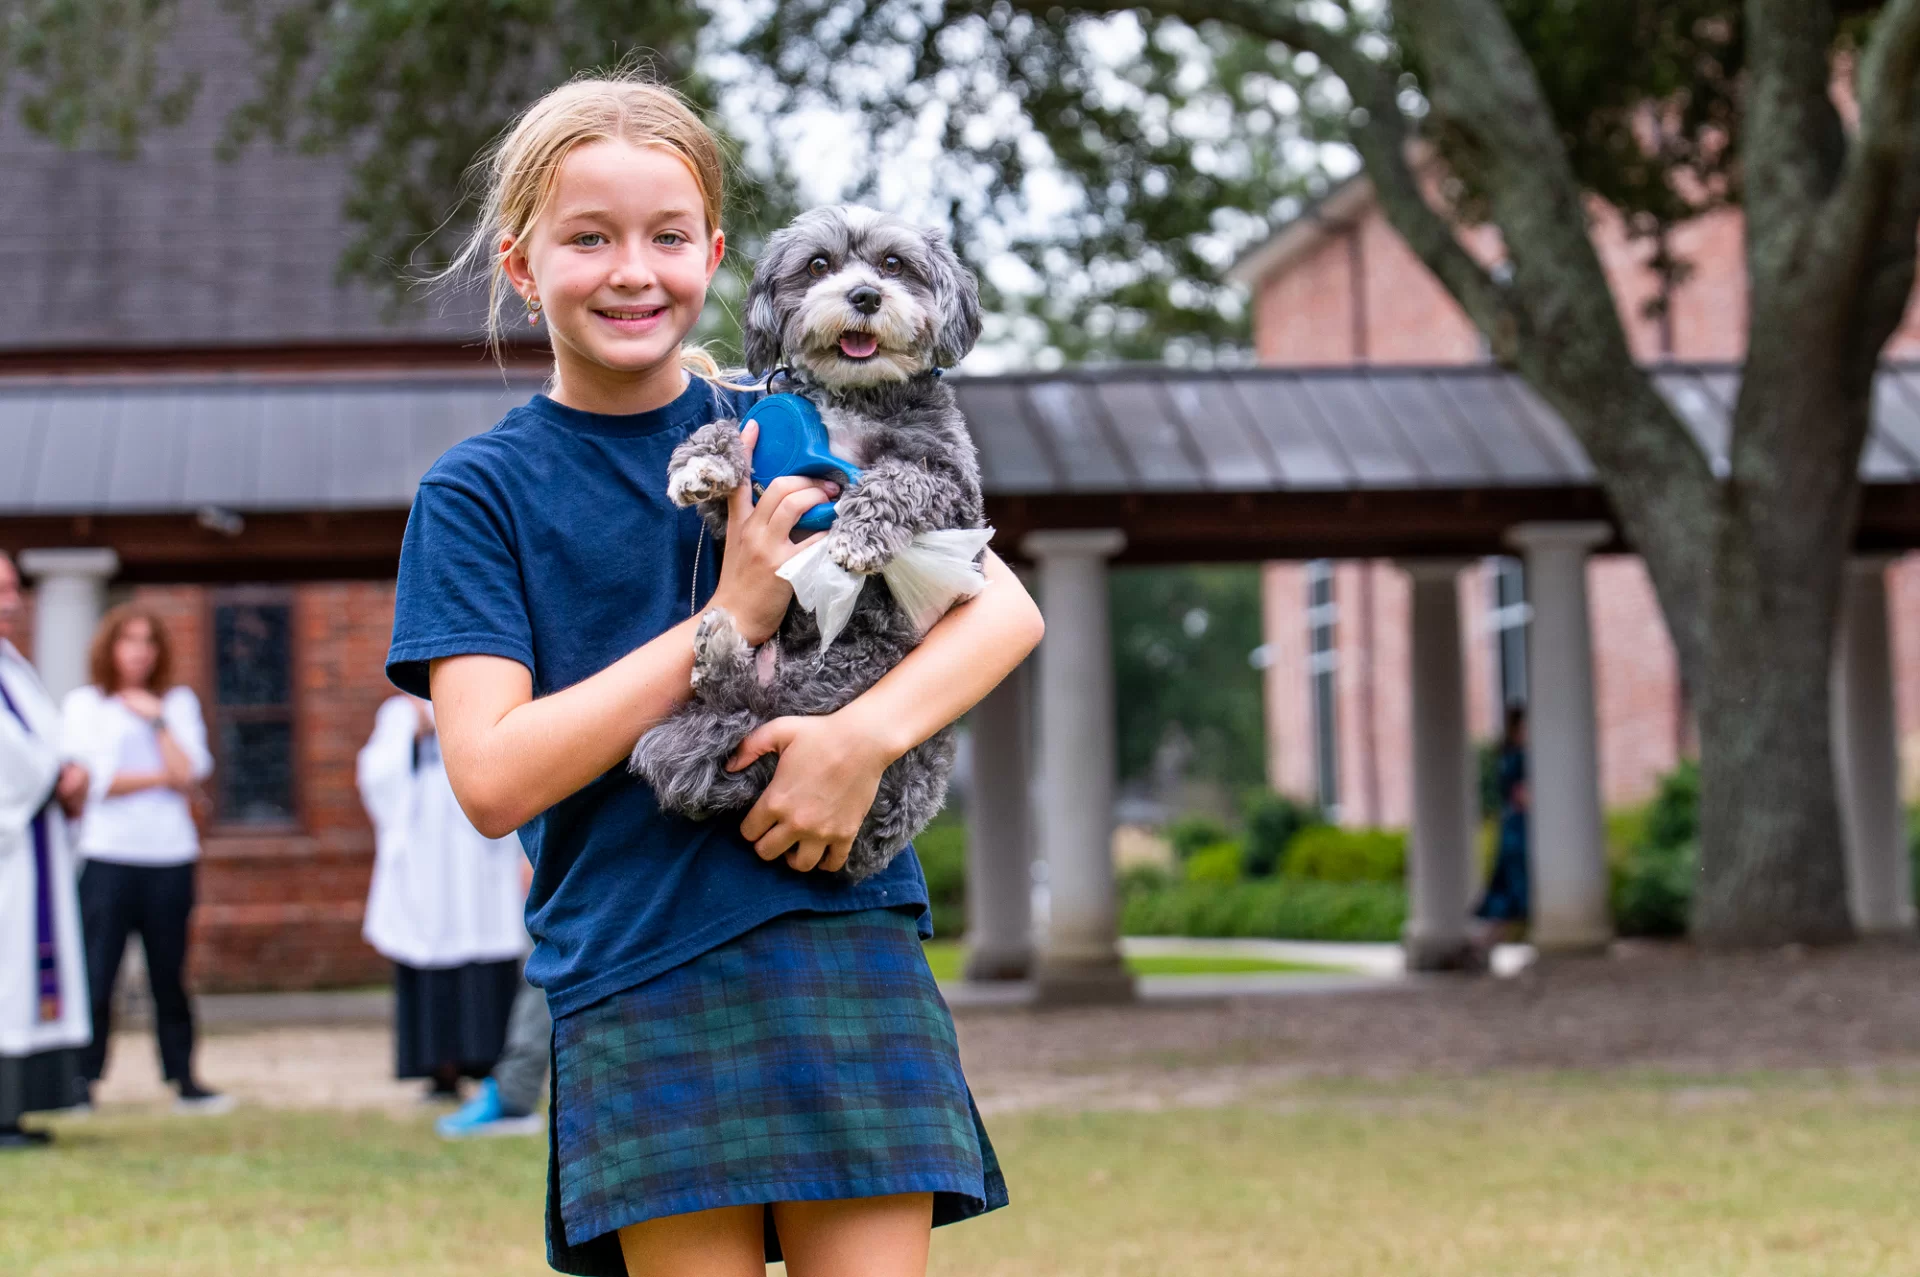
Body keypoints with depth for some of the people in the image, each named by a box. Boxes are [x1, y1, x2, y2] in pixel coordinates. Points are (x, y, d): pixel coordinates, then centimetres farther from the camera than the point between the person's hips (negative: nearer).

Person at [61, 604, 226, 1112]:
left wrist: (156, 719, -4)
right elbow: (96, 780, -6)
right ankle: (84, 1080, -1)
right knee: (95, 976, -7)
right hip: (106, 856, -2)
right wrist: (161, 779, -3)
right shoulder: (83, 704, 6)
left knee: (170, 975, 5)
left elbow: (189, 774, -1)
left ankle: (184, 1079, 11)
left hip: (170, 857, 2)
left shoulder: (179, 702, 14)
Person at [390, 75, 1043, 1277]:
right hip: (636, 979, -1)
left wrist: (867, 733, -15)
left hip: (843, 940, 2)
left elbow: (1008, 607, 4)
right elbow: (494, 778, -8)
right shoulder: (481, 490, 3)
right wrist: (730, 621, -12)